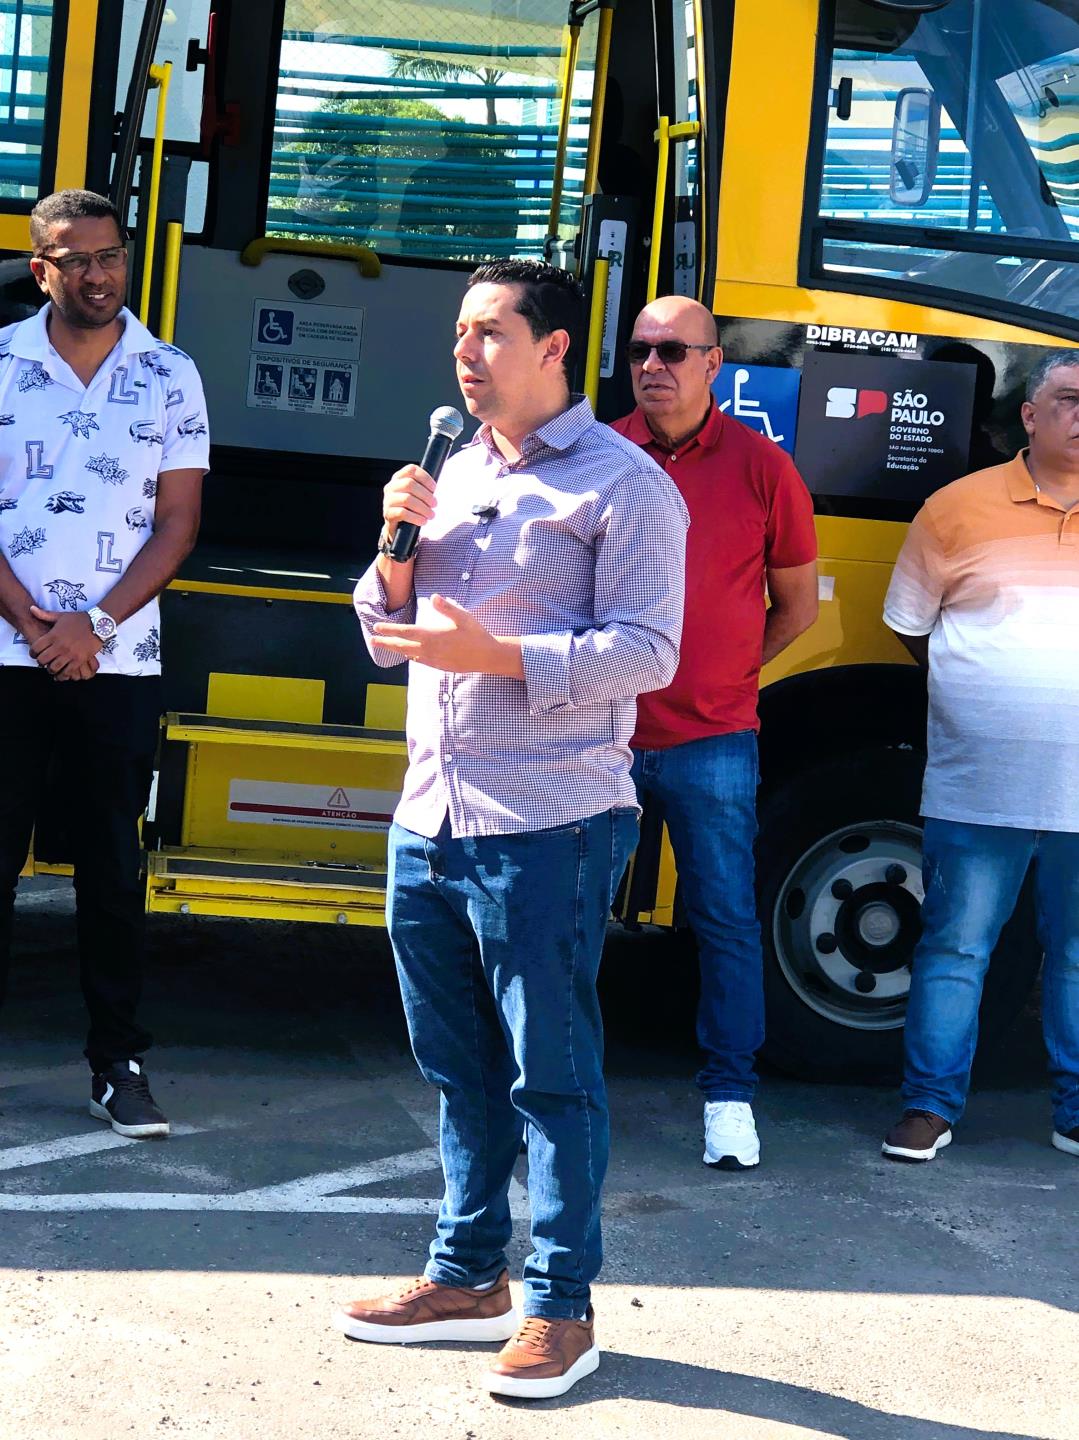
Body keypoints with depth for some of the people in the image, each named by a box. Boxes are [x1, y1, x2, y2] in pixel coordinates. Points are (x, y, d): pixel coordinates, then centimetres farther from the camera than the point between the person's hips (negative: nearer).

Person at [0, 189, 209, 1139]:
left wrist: (96, 625, -10)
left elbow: (177, 524, 1)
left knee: (112, 867, 5)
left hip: (118, 662, 0)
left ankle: (118, 1060, 12)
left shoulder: (171, 377, 4)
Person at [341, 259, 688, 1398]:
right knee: (458, 1066, 15)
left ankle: (562, 1306, 11)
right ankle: (467, 1277, 27)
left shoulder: (623, 484, -5)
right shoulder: (454, 474, 16)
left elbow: (647, 651, -13)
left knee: (550, 1074, 0)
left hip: (545, 830, -7)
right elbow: (387, 638, 18)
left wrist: (495, 654, -21)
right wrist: (397, 546, 0)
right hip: (430, 820, 7)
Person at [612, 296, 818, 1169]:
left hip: (711, 745, -1)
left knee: (726, 919, 6)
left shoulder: (762, 467, -3)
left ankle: (731, 1094, 19)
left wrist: (724, 673, 7)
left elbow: (797, 604, 7)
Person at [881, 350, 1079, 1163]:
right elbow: (908, 623, 10)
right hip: (978, 787, -1)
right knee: (955, 947, 5)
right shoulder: (960, 508, 1)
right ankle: (930, 1107, 14)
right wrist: (977, 694, 7)